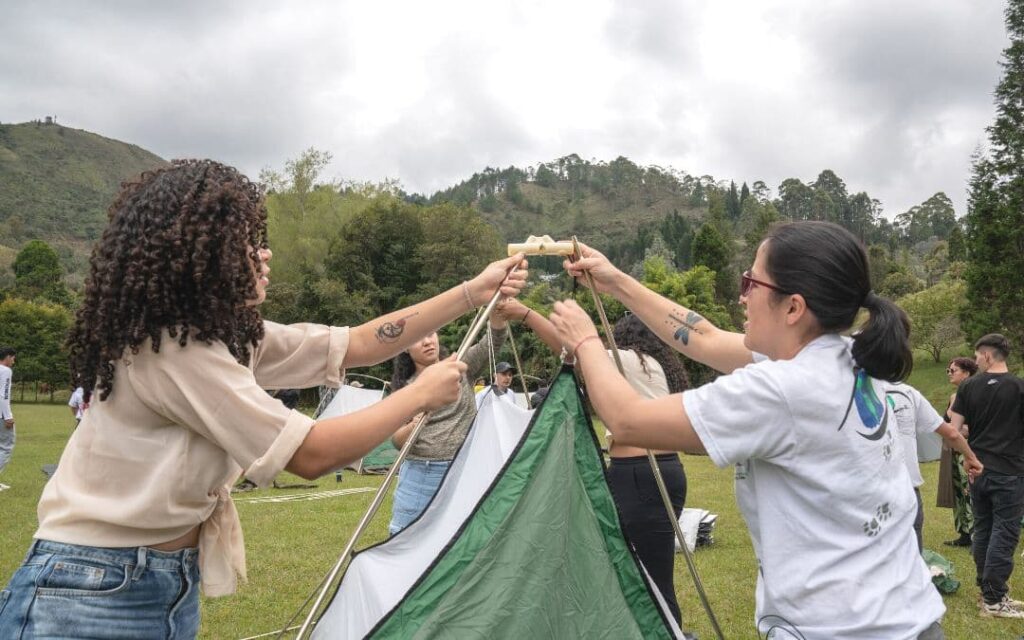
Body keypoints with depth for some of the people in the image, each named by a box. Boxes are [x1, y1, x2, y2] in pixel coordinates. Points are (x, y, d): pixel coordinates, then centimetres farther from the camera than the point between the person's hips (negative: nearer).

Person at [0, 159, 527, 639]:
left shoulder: (234, 336, 4)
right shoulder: (169, 347, -23)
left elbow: (358, 346, 7)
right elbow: (311, 454, -23)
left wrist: (474, 293, 4)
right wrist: (421, 394, -12)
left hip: (176, 584, 9)